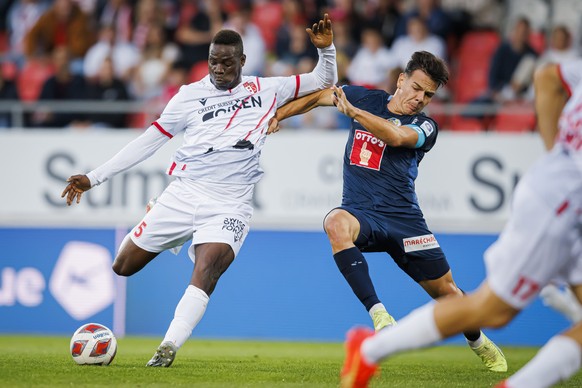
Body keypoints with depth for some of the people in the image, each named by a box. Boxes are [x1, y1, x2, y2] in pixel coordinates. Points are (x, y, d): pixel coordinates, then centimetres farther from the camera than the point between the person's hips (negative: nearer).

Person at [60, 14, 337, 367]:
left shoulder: (266, 90, 9)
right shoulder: (190, 96, 6)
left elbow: (325, 82, 18)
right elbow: (148, 142, 10)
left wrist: (326, 49, -4)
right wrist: (93, 178, 8)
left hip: (230, 204, -2)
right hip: (184, 193, 2)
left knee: (206, 272, -27)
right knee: (123, 267, 6)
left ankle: (168, 348, -29)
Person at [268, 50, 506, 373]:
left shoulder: (425, 127, -3)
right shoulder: (365, 98, 7)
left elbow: (396, 136, -24)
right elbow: (318, 96, 20)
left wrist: (351, 110, -24)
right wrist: (276, 116, 14)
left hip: (403, 218, 0)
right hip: (360, 212, 1)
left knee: (445, 290, 2)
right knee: (336, 223, -37)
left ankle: (481, 345, 36)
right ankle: (379, 316, -40)